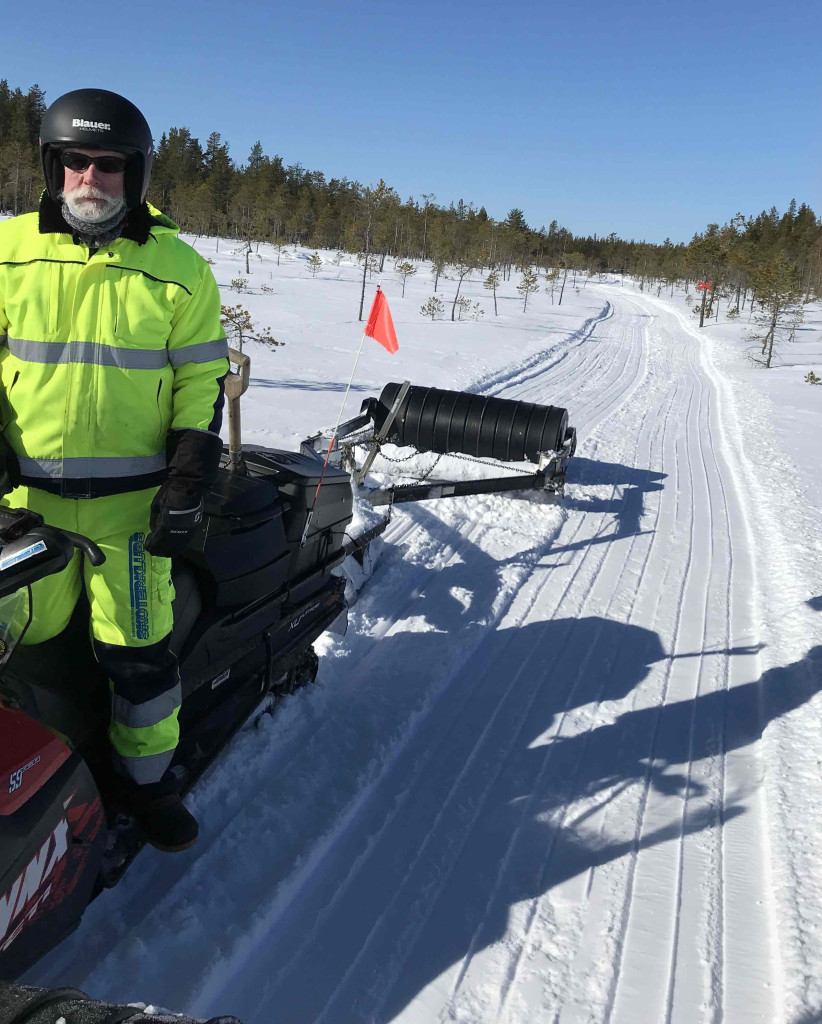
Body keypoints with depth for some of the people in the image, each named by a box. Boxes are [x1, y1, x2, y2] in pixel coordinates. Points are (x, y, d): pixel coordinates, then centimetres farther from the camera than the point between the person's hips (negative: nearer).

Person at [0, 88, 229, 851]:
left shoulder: (177, 269, 1)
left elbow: (205, 379, 0)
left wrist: (190, 476, -8)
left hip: (132, 496, -2)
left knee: (137, 646, 2)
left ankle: (147, 775, 24)